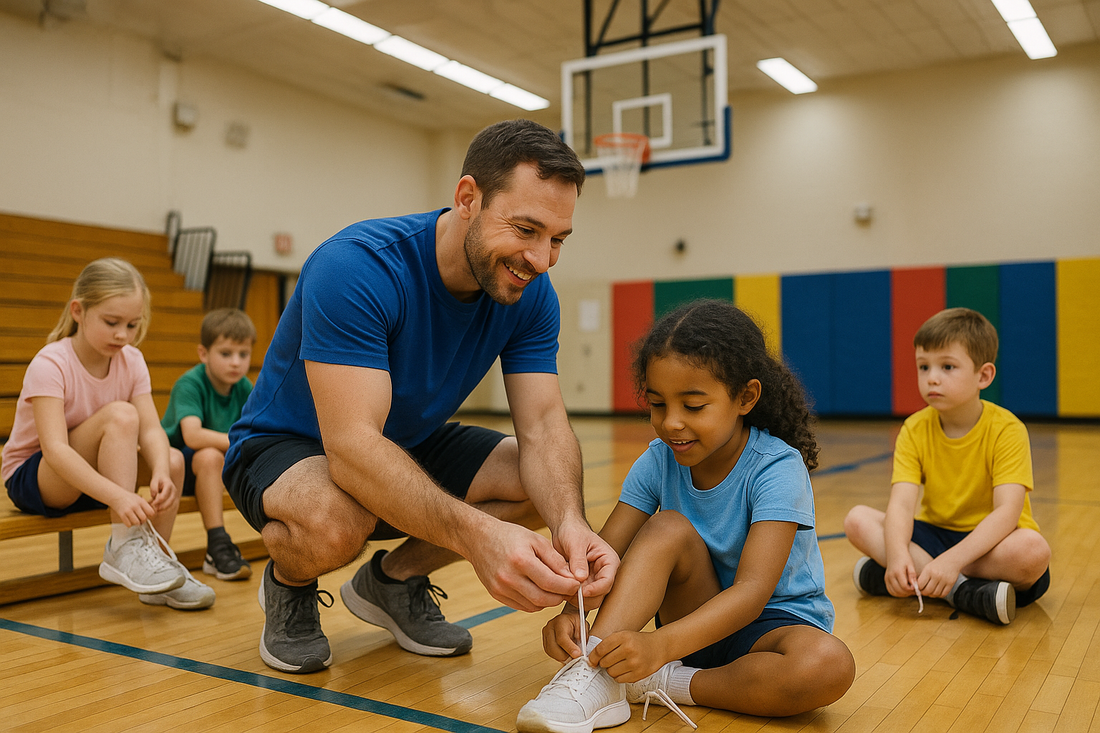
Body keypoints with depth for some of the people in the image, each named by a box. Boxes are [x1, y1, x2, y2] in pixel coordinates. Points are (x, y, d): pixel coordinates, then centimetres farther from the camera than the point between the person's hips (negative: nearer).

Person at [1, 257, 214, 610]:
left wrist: (161, 473, -38)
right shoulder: (50, 364, -23)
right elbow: (55, 448, -35)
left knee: (172, 460, -22)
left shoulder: (131, 360, -6)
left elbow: (151, 430, -16)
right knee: (120, 415, -31)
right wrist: (117, 496, -48)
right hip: (31, 479, -6)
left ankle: (159, 558, -8)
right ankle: (125, 546, -31)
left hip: (92, 477, 6)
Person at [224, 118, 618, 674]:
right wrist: (476, 533, -56)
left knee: (551, 484, -14)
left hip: (412, 447, 6)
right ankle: (289, 585, 0)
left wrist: (569, 523, -40)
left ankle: (394, 579, 8)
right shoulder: (355, 268, -33)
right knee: (337, 521, -39)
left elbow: (543, 426, -18)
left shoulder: (530, 293, -13)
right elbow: (352, 446, -41)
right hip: (287, 446, -5)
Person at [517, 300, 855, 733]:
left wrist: (660, 644, -48)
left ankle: (665, 685, -22)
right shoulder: (659, 461, -8)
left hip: (773, 623, -3)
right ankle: (597, 681, -34)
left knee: (830, 666, -36)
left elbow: (752, 590, -33)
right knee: (669, 527, -25)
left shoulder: (776, 468, -23)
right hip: (698, 617, 3)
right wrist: (572, 611, -35)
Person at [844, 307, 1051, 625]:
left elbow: (1007, 512, -27)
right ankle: (960, 590, -27)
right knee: (858, 519, -18)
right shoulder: (915, 429, -5)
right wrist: (897, 553, -38)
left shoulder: (1006, 430, -16)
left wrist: (952, 560, -40)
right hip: (935, 535, 3)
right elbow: (902, 503, -17)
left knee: (1034, 550, -36)